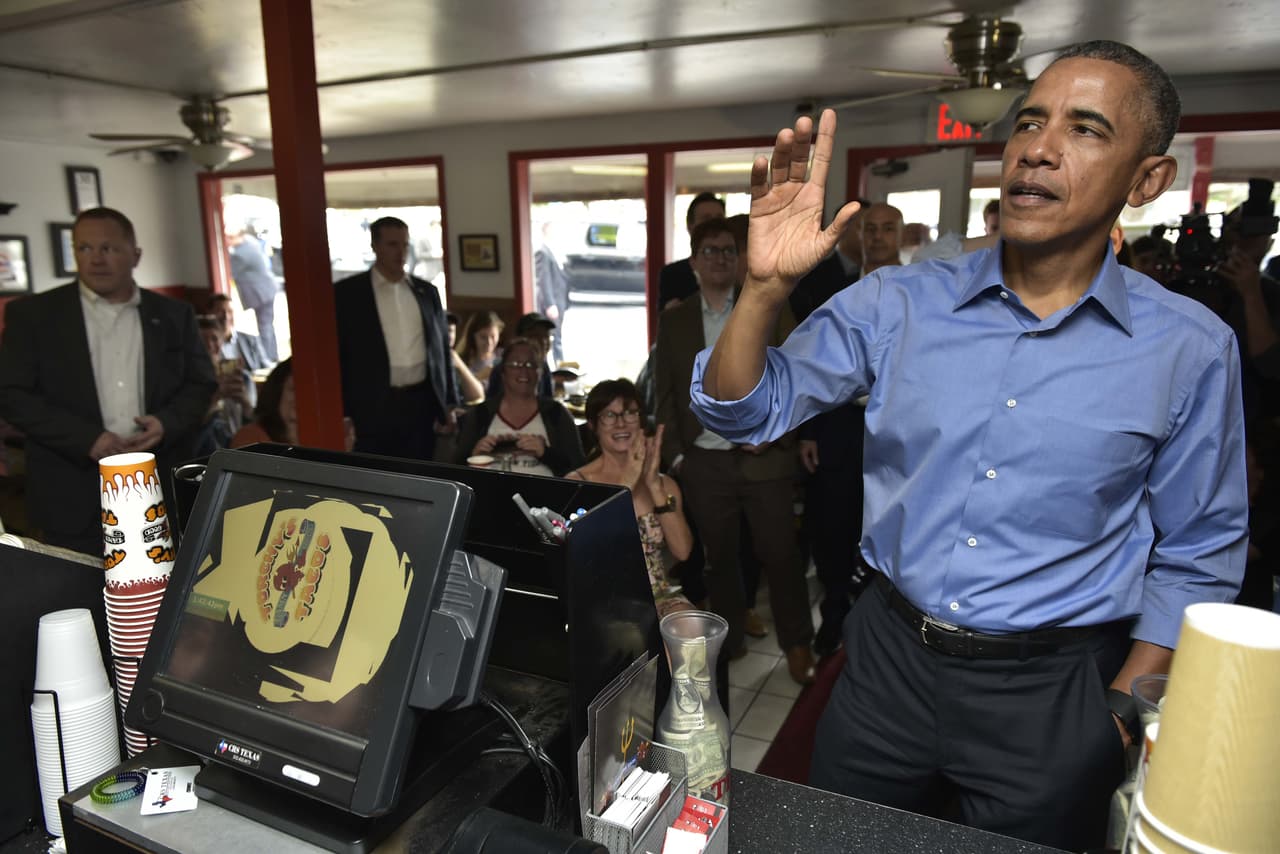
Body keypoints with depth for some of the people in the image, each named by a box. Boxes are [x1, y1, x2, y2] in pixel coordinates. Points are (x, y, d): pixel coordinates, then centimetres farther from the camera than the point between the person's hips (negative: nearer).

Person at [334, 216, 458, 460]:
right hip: (373, 408, -3)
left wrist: (450, 402, 12)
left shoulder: (426, 291, 12)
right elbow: (337, 354, 0)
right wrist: (343, 414, -4)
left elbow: (442, 348, 16)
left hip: (423, 403, 3)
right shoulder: (346, 293, 1)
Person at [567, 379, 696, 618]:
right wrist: (626, 484, -16)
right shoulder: (577, 482, -1)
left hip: (661, 595, 3)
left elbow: (682, 551, -4)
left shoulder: (664, 483, 9)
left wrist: (654, 485, -12)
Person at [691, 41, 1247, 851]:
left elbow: (1197, 557, 2)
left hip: (1050, 692, -1)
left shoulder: (1191, 347, -7)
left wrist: (1123, 708, -3)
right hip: (887, 660, 2)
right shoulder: (900, 302, -6)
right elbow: (748, 411, -9)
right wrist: (766, 286, -25)